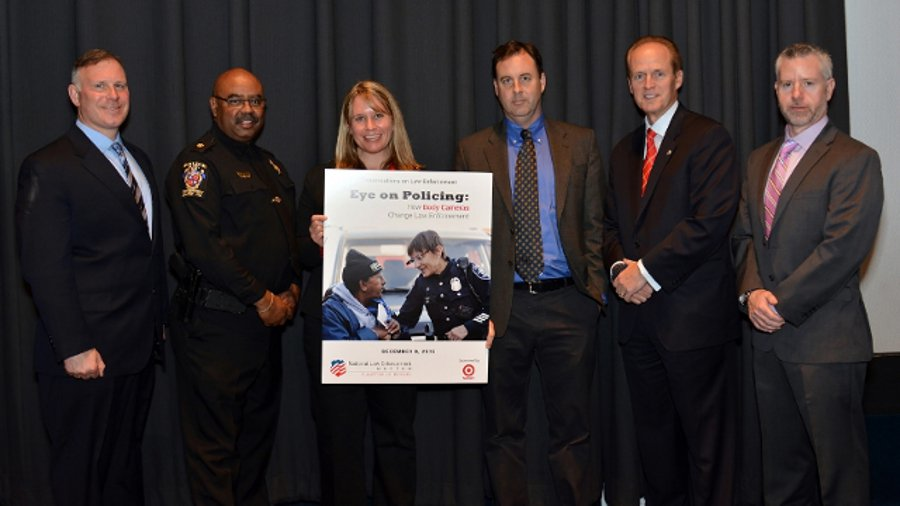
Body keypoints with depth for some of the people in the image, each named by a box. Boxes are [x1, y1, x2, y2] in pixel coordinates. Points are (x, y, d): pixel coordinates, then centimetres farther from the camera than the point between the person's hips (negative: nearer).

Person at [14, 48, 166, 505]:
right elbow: (44, 268, -16)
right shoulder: (48, 168, -11)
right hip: (87, 356, -7)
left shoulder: (138, 160, 15)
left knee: (126, 467, 18)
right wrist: (74, 348, -19)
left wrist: (157, 321, 14)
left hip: (139, 349, 7)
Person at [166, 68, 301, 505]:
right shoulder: (198, 162, -10)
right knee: (214, 441, -2)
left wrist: (291, 289, 4)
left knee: (259, 431, 16)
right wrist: (261, 299, -15)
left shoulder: (269, 165, 17)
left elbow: (289, 235, 22)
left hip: (266, 320, 8)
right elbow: (203, 246, -19)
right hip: (215, 321, -8)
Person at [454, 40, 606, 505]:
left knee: (572, 426, 7)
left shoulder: (581, 143, 7)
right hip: (502, 306, 0)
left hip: (568, 303, 0)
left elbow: (594, 222, 7)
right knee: (503, 430, 9)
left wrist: (595, 286, -2)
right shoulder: (472, 150, 6)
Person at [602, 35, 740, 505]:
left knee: (707, 442, 1)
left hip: (693, 316, -7)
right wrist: (620, 267, -2)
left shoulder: (709, 138, -5)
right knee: (654, 436, 14)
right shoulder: (623, 151, 18)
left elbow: (711, 220, -15)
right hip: (639, 316, 7)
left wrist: (648, 271, -14)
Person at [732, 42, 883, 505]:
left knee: (839, 465, 2)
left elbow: (843, 247, -15)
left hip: (825, 340, -6)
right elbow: (745, 235, 12)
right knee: (782, 465, 13)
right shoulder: (759, 160, 16)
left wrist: (783, 304, -15)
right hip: (768, 335, 6)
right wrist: (752, 292, -6)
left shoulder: (856, 160, -7)